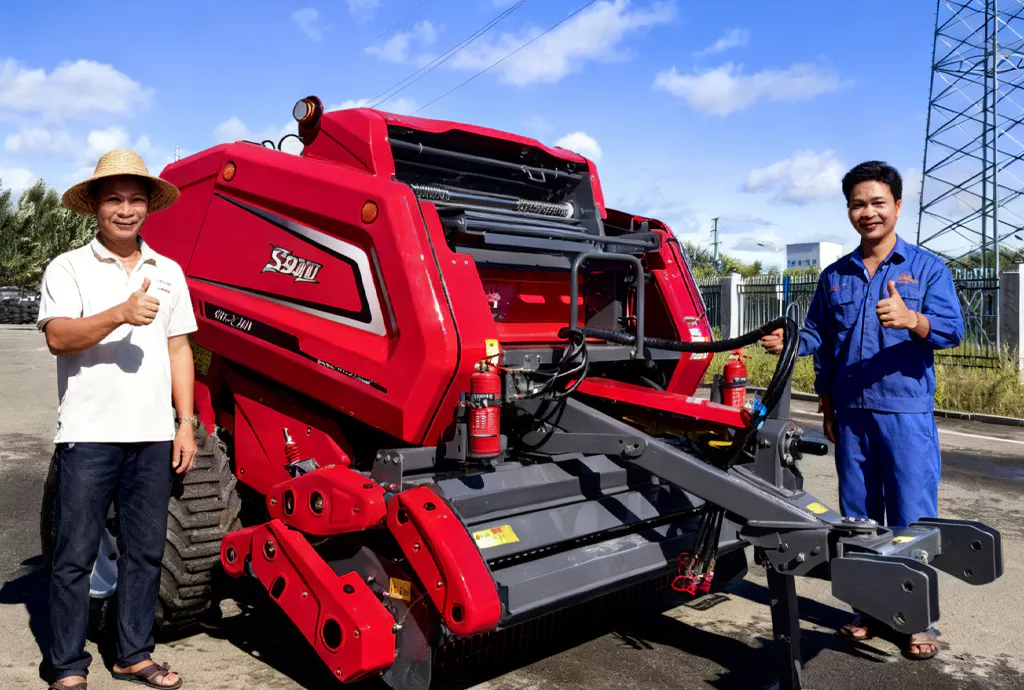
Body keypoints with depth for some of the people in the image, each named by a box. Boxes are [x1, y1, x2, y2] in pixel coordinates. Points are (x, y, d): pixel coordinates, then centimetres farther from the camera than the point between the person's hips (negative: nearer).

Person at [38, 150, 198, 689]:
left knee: (145, 552, 11)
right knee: (75, 556, 4)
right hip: (89, 433, -3)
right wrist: (121, 314, -29)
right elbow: (58, 337, -12)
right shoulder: (69, 268, 2)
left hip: (153, 436, 4)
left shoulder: (168, 272, 12)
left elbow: (178, 349, 12)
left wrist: (186, 422, 5)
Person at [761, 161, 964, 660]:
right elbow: (819, 338, 21)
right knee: (858, 517, 11)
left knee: (912, 519, -1)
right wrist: (787, 342, 3)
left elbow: (951, 329, -11)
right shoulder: (834, 277, 15)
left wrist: (910, 319, -29)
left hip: (907, 412, -4)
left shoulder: (927, 268, 2)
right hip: (850, 414, 4)